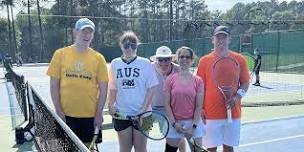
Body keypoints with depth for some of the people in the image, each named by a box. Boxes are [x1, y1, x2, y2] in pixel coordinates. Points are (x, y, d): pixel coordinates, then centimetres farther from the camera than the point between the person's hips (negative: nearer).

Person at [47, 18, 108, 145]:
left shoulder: (98, 58, -2)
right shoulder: (60, 54, -1)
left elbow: (103, 89, 1)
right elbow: (54, 85, 1)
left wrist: (99, 114, -3)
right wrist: (58, 111, -4)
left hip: (90, 116, 0)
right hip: (66, 115, 0)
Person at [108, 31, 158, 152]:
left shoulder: (145, 63, -3)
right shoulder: (115, 64, 4)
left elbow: (151, 88, -4)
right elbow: (113, 89, 10)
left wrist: (144, 109, -11)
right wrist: (110, 105, -3)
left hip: (142, 114, -2)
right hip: (121, 113, 2)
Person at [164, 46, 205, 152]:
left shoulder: (198, 81, -1)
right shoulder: (170, 79, -1)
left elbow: (199, 106, -2)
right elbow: (167, 104, -2)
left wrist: (193, 126, -9)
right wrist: (174, 123, -9)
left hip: (193, 122, 1)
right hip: (175, 123, 0)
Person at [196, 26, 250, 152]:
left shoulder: (239, 59, 2)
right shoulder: (204, 60, 0)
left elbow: (245, 82, 6)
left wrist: (238, 96, -12)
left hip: (232, 112, 1)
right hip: (211, 113, -1)